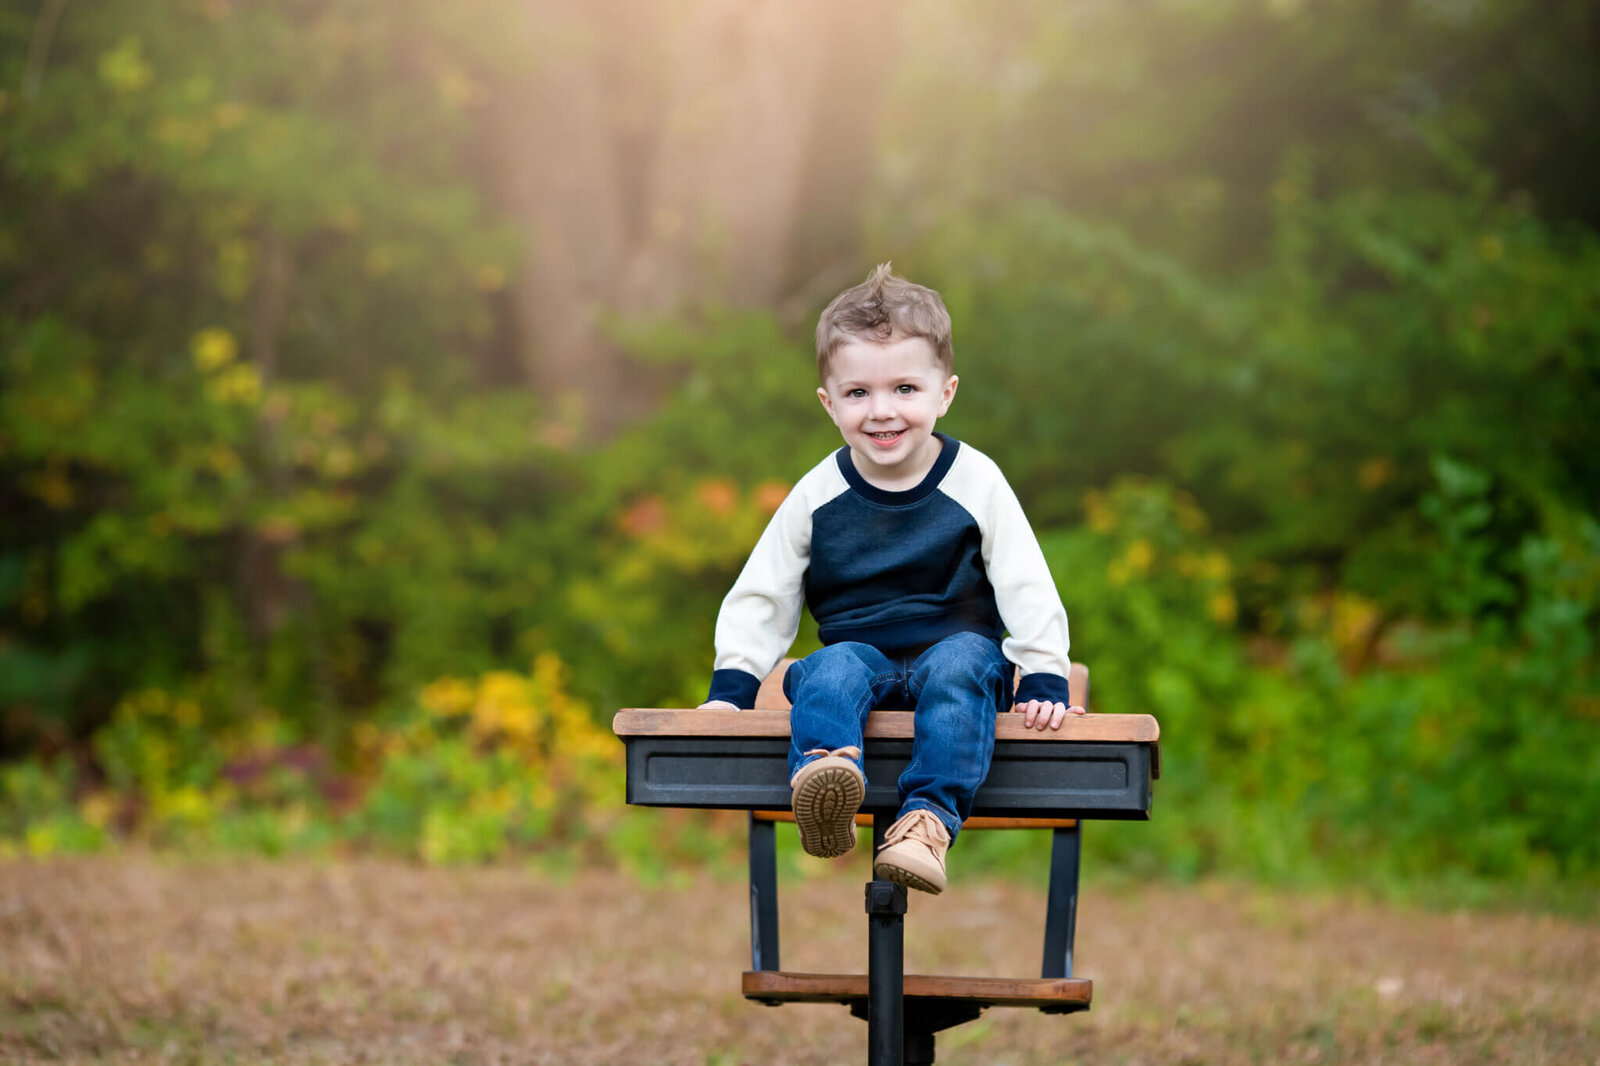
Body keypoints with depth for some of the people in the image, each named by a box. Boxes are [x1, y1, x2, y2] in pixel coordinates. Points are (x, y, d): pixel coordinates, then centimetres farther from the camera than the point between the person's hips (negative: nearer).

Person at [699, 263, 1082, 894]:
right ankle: (824, 778, -61)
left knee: (964, 659, -34)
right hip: (860, 658, 1)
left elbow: (1029, 593, 1)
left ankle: (930, 820, -49)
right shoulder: (817, 496, 2)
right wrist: (729, 690, 0)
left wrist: (1045, 684, -8)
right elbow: (759, 598, 9)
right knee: (833, 667, -31)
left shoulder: (976, 483, -2)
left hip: (955, 656, -1)